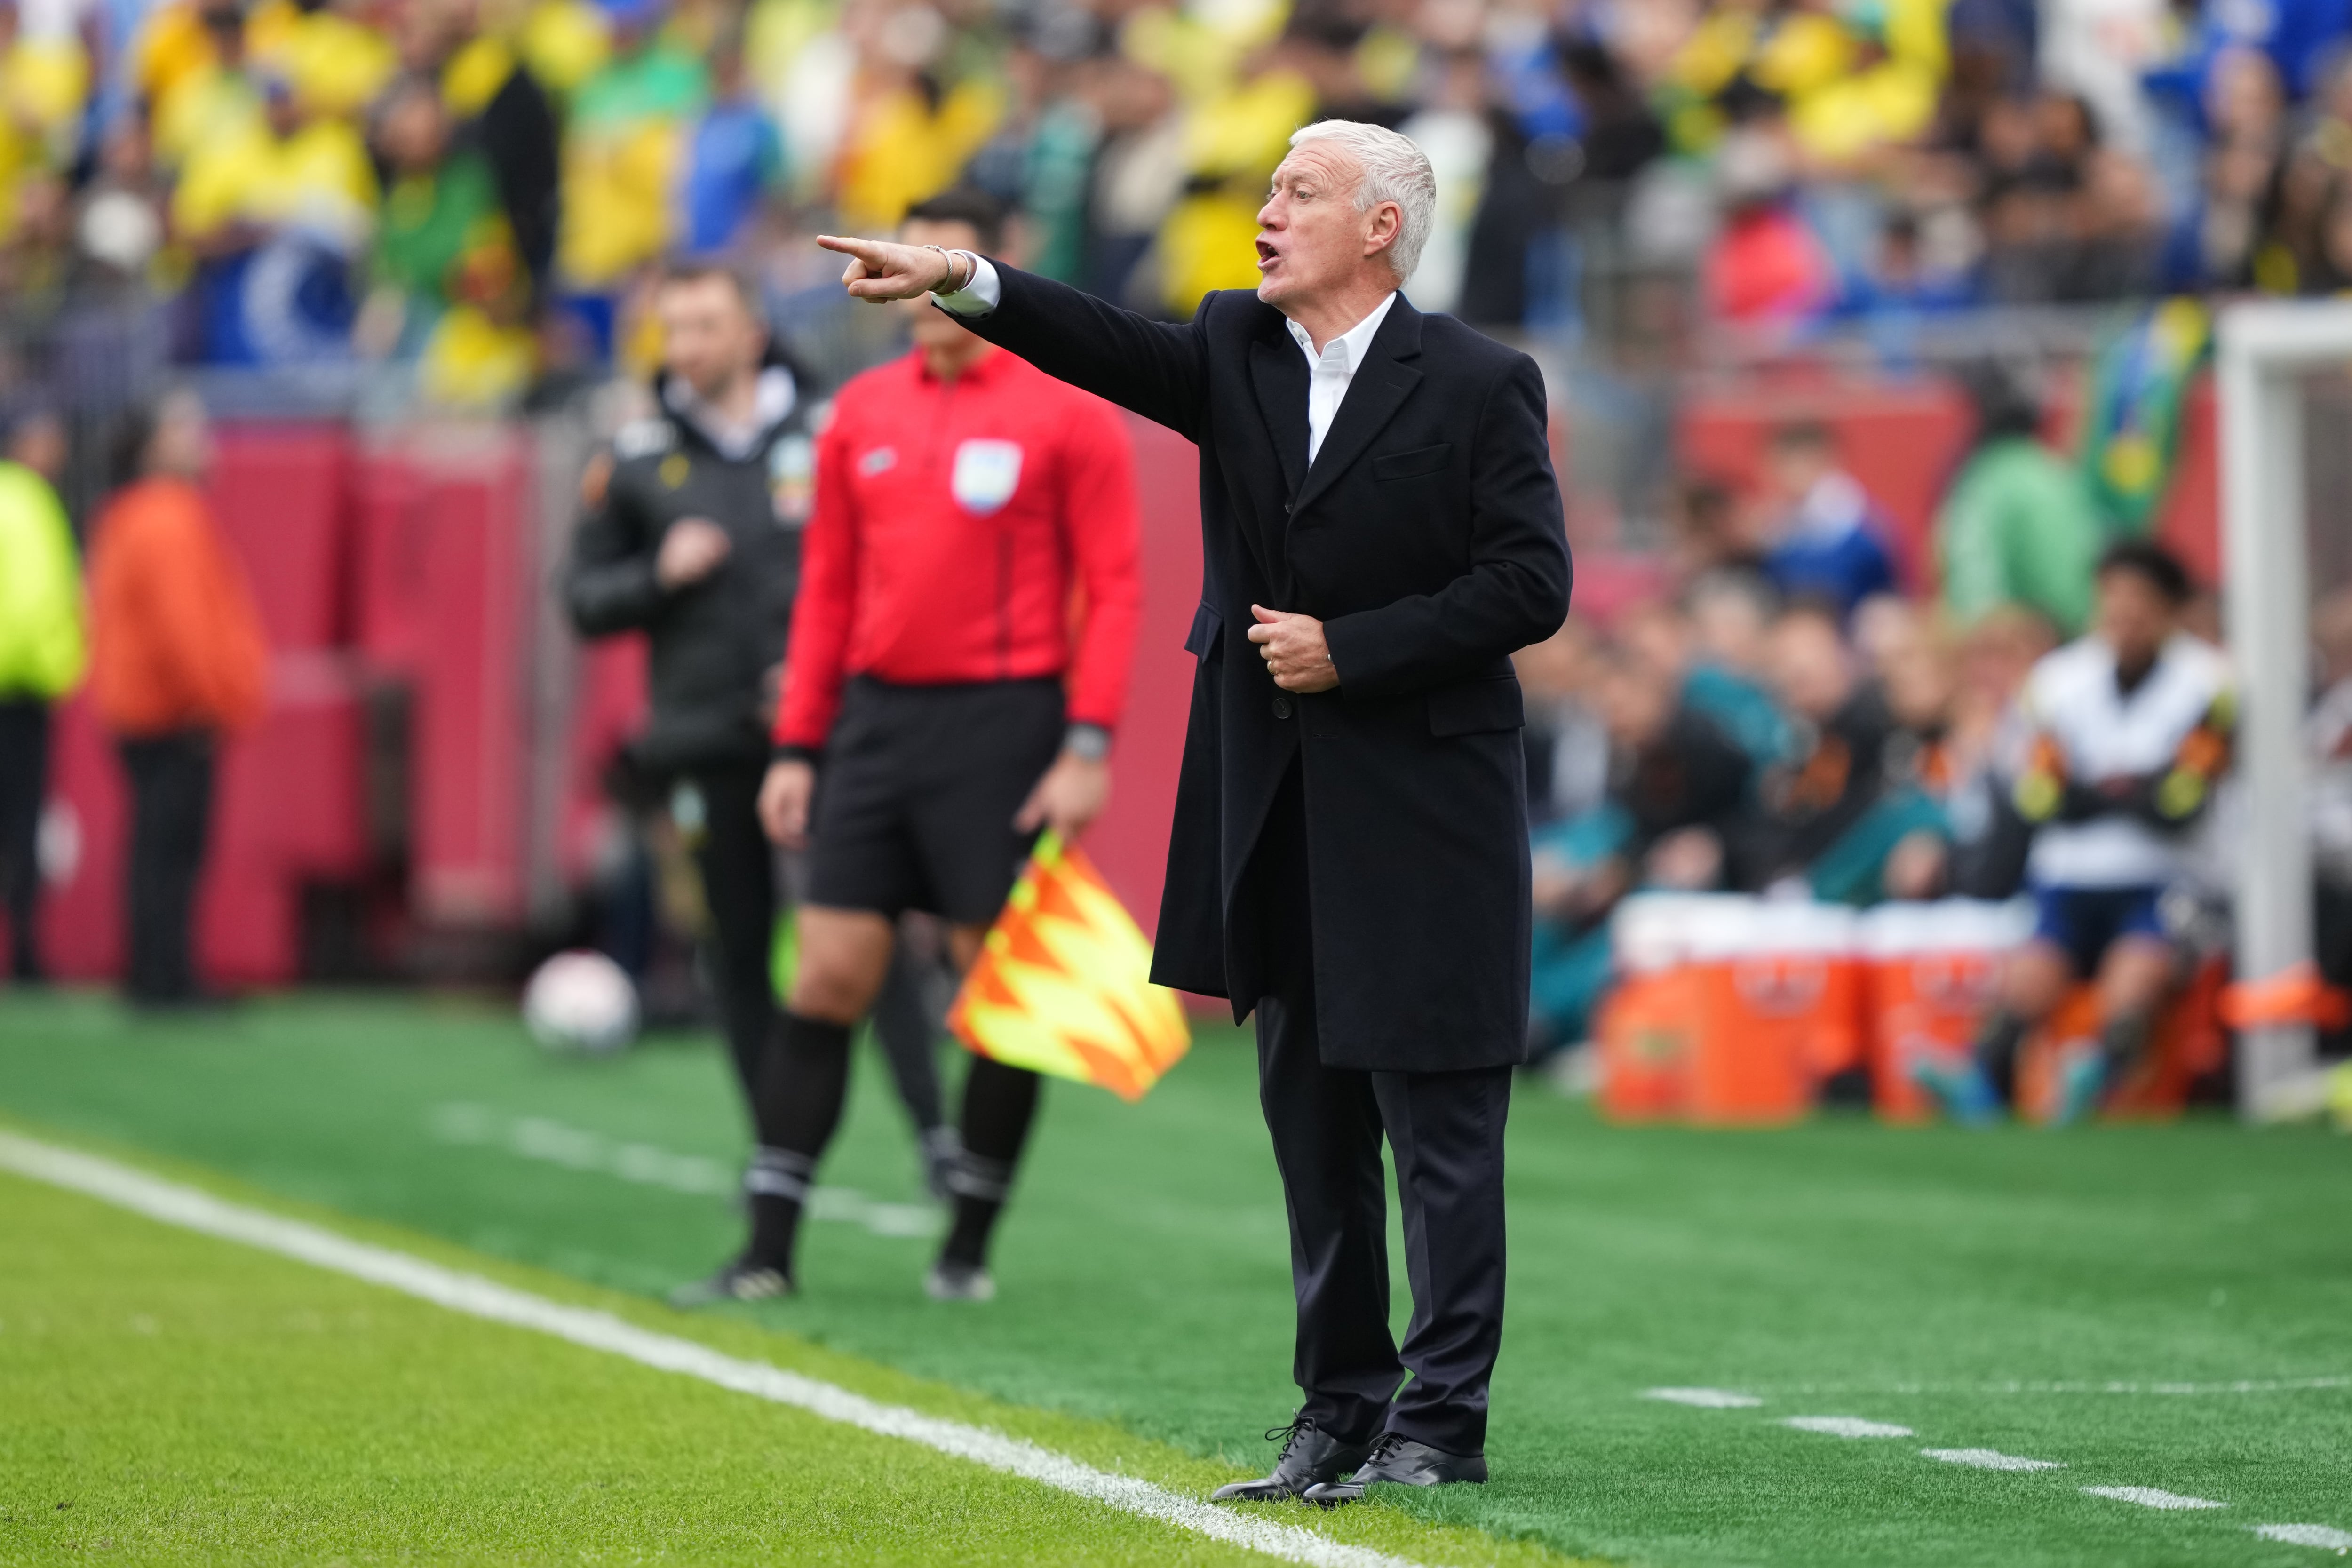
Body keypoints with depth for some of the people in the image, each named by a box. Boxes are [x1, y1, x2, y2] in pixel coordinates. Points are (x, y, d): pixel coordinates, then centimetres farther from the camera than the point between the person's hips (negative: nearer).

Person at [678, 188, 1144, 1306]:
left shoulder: (1065, 411, -3)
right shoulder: (863, 413, 11)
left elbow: (1115, 586, -5)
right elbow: (828, 588, 15)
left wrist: (1088, 748, -13)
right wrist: (796, 746, 10)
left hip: (1002, 722, -4)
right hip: (876, 717, 4)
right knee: (827, 976, 0)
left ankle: (969, 1249, 12)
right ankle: (770, 1250, 3)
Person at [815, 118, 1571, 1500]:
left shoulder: (1481, 386, -6)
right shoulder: (1236, 350, 8)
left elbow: (1532, 583, -10)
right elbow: (1112, 348, -10)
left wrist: (1349, 650, -14)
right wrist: (966, 284, -26)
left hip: (1421, 812, -6)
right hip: (1279, 814, 6)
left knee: (1438, 1127, -2)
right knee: (1312, 1125, 11)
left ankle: (1443, 1422, 2)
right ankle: (1341, 1410, 19)